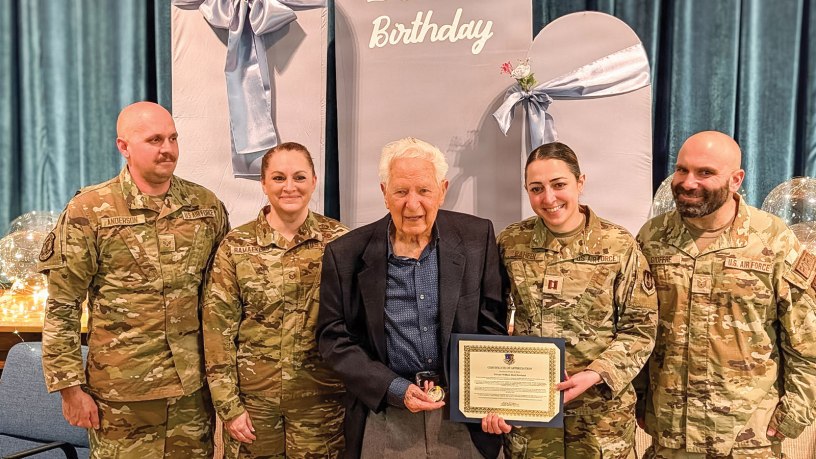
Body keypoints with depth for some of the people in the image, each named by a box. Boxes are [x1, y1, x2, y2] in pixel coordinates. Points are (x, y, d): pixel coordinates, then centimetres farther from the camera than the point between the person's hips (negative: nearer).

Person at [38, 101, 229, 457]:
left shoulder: (206, 205, 2)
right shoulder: (89, 210, -7)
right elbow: (61, 307, -5)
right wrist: (71, 388, -6)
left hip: (195, 386, 3)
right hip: (121, 393, -3)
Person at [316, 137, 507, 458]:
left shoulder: (477, 237, -4)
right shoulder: (345, 255, -7)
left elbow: (492, 323, 1)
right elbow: (333, 337, -3)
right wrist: (396, 389, -12)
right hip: (384, 417, -1)